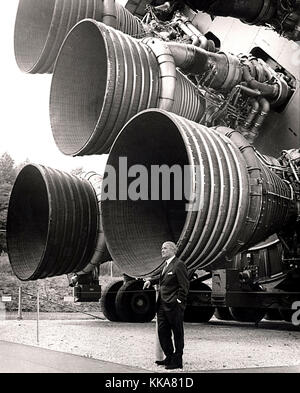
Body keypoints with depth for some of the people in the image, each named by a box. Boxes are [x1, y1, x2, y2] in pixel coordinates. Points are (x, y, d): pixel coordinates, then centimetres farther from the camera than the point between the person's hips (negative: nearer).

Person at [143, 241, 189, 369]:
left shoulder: (179, 265, -11)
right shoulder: (165, 265, 16)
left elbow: (184, 285, -14)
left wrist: (179, 302, -16)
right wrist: (150, 280, 19)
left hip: (173, 306, -9)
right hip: (162, 305, 9)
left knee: (177, 333, 2)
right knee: (162, 331, 11)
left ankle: (177, 361, 9)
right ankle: (169, 357, 23)